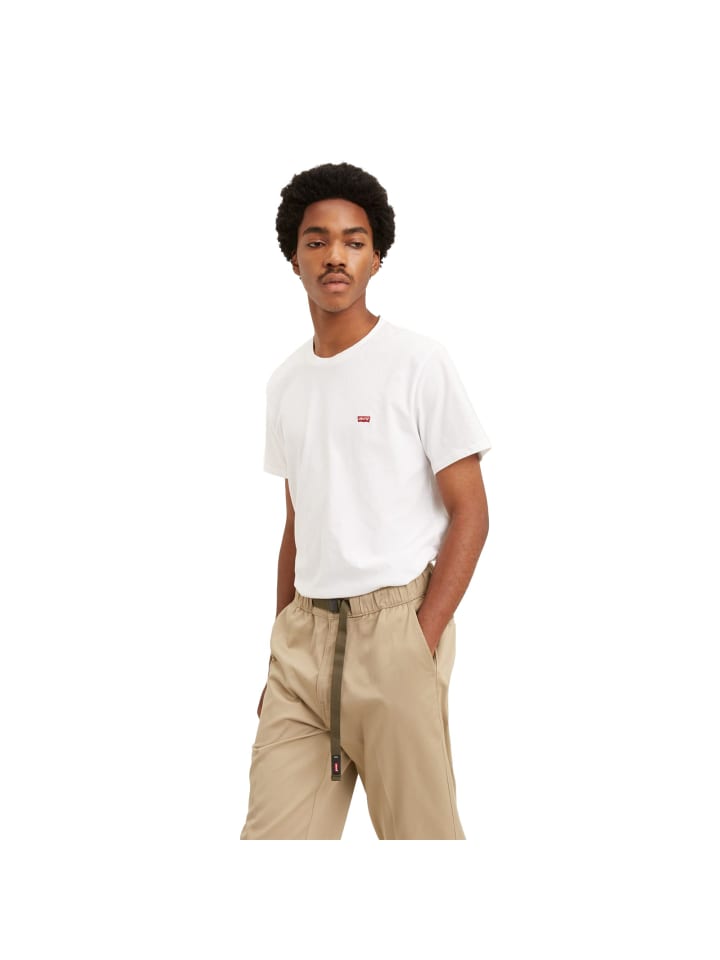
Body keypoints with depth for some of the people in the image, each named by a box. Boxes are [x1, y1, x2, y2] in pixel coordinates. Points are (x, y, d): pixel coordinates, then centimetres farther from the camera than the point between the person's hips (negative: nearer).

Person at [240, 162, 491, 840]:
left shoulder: (418, 363, -4)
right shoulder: (286, 382, 15)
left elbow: (470, 514, -6)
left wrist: (422, 642, -14)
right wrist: (281, 653, 15)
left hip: (392, 624, -5)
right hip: (304, 631, 5)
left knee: (421, 832, -3)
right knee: (271, 834, 0)